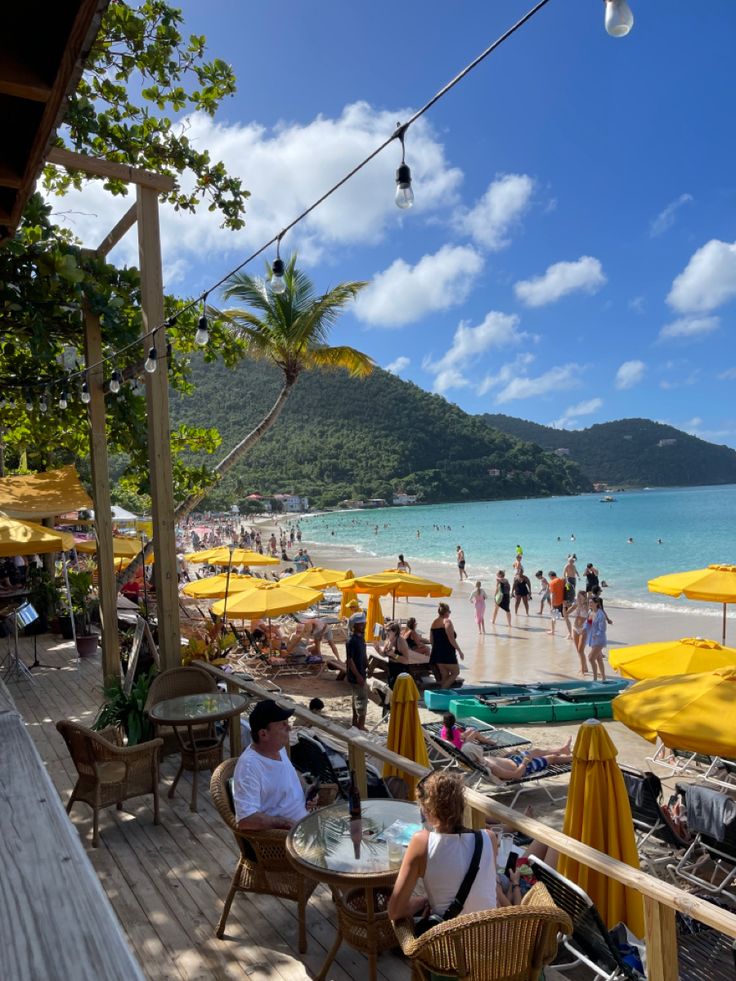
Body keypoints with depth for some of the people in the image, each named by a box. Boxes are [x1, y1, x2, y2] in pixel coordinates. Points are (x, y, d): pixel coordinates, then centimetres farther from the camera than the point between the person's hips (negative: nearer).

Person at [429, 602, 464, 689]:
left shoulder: (433, 623, 11)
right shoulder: (447, 622, -11)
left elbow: (431, 641, 14)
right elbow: (452, 639, -16)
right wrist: (459, 651, -9)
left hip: (436, 653, 7)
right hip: (447, 653, -7)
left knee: (444, 675, 14)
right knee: (455, 672, 7)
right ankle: (443, 690, -5)